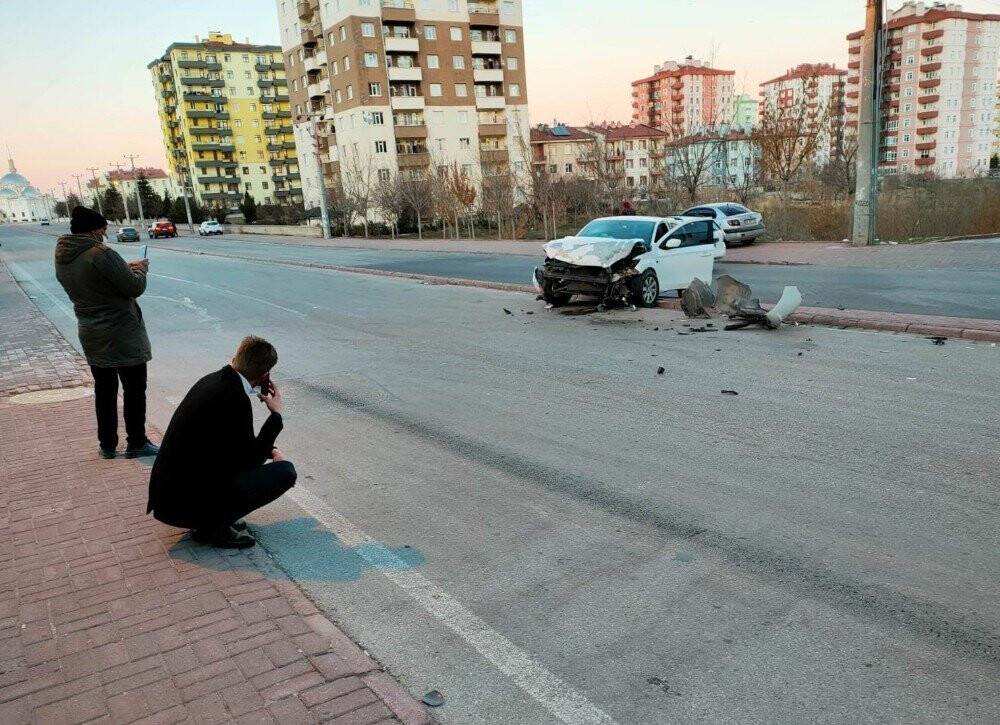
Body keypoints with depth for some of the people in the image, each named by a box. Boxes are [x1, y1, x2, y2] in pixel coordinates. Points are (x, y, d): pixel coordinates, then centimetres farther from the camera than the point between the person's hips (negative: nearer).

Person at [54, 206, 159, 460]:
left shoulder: (62, 258, 4)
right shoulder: (102, 254, -22)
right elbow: (134, 287, -19)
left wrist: (126, 268, 12)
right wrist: (140, 269, 1)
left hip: (91, 334, 8)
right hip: (122, 335, -8)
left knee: (104, 390, 16)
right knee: (134, 389, 6)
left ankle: (107, 445, 24)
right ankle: (136, 443, 14)